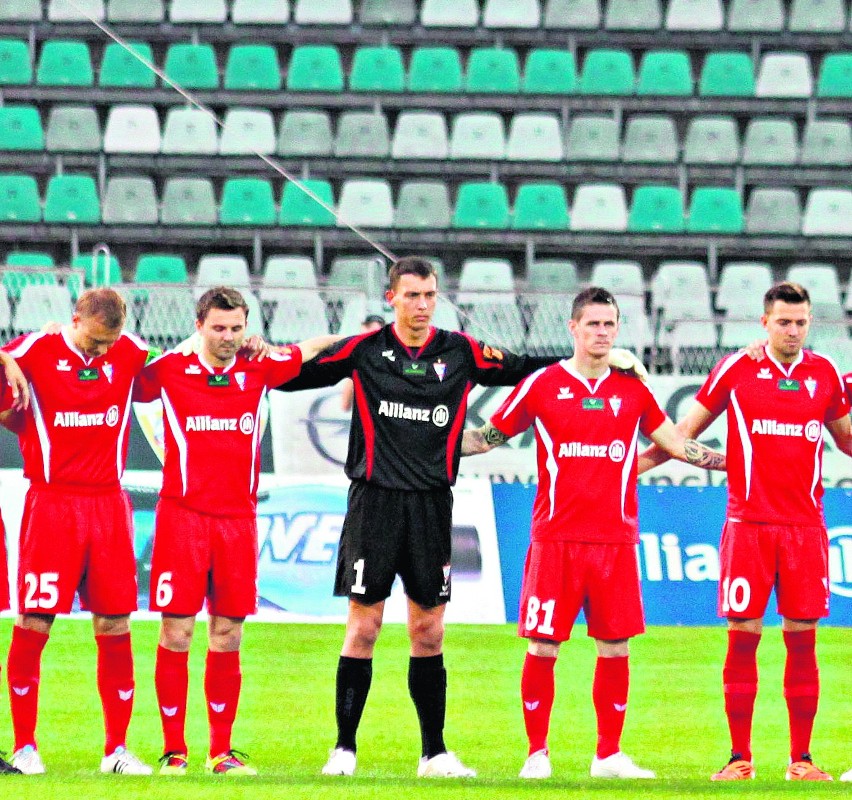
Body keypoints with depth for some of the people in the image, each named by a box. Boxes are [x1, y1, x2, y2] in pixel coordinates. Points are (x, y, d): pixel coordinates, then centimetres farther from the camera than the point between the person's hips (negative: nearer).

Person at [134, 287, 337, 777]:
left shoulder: (258, 370, 7)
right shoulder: (169, 371, 0)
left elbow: (309, 350, 22)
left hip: (238, 519, 3)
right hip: (182, 515, -3)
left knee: (228, 638, 5)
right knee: (177, 634, -4)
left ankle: (222, 751, 11)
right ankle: (174, 750, 3)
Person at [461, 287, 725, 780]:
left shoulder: (633, 388, 10)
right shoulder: (542, 385, 3)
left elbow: (677, 444, 16)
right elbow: (489, 436, 11)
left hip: (616, 540, 2)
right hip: (556, 540, -2)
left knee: (615, 650, 3)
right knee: (542, 650, -3)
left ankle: (610, 756, 12)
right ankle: (537, 754, 8)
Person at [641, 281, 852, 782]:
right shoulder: (736, 370, 2)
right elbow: (686, 432, 10)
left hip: (805, 525, 2)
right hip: (749, 524, -2)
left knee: (803, 640, 1)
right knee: (743, 637, -3)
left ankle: (801, 759, 7)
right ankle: (740, 756, 4)